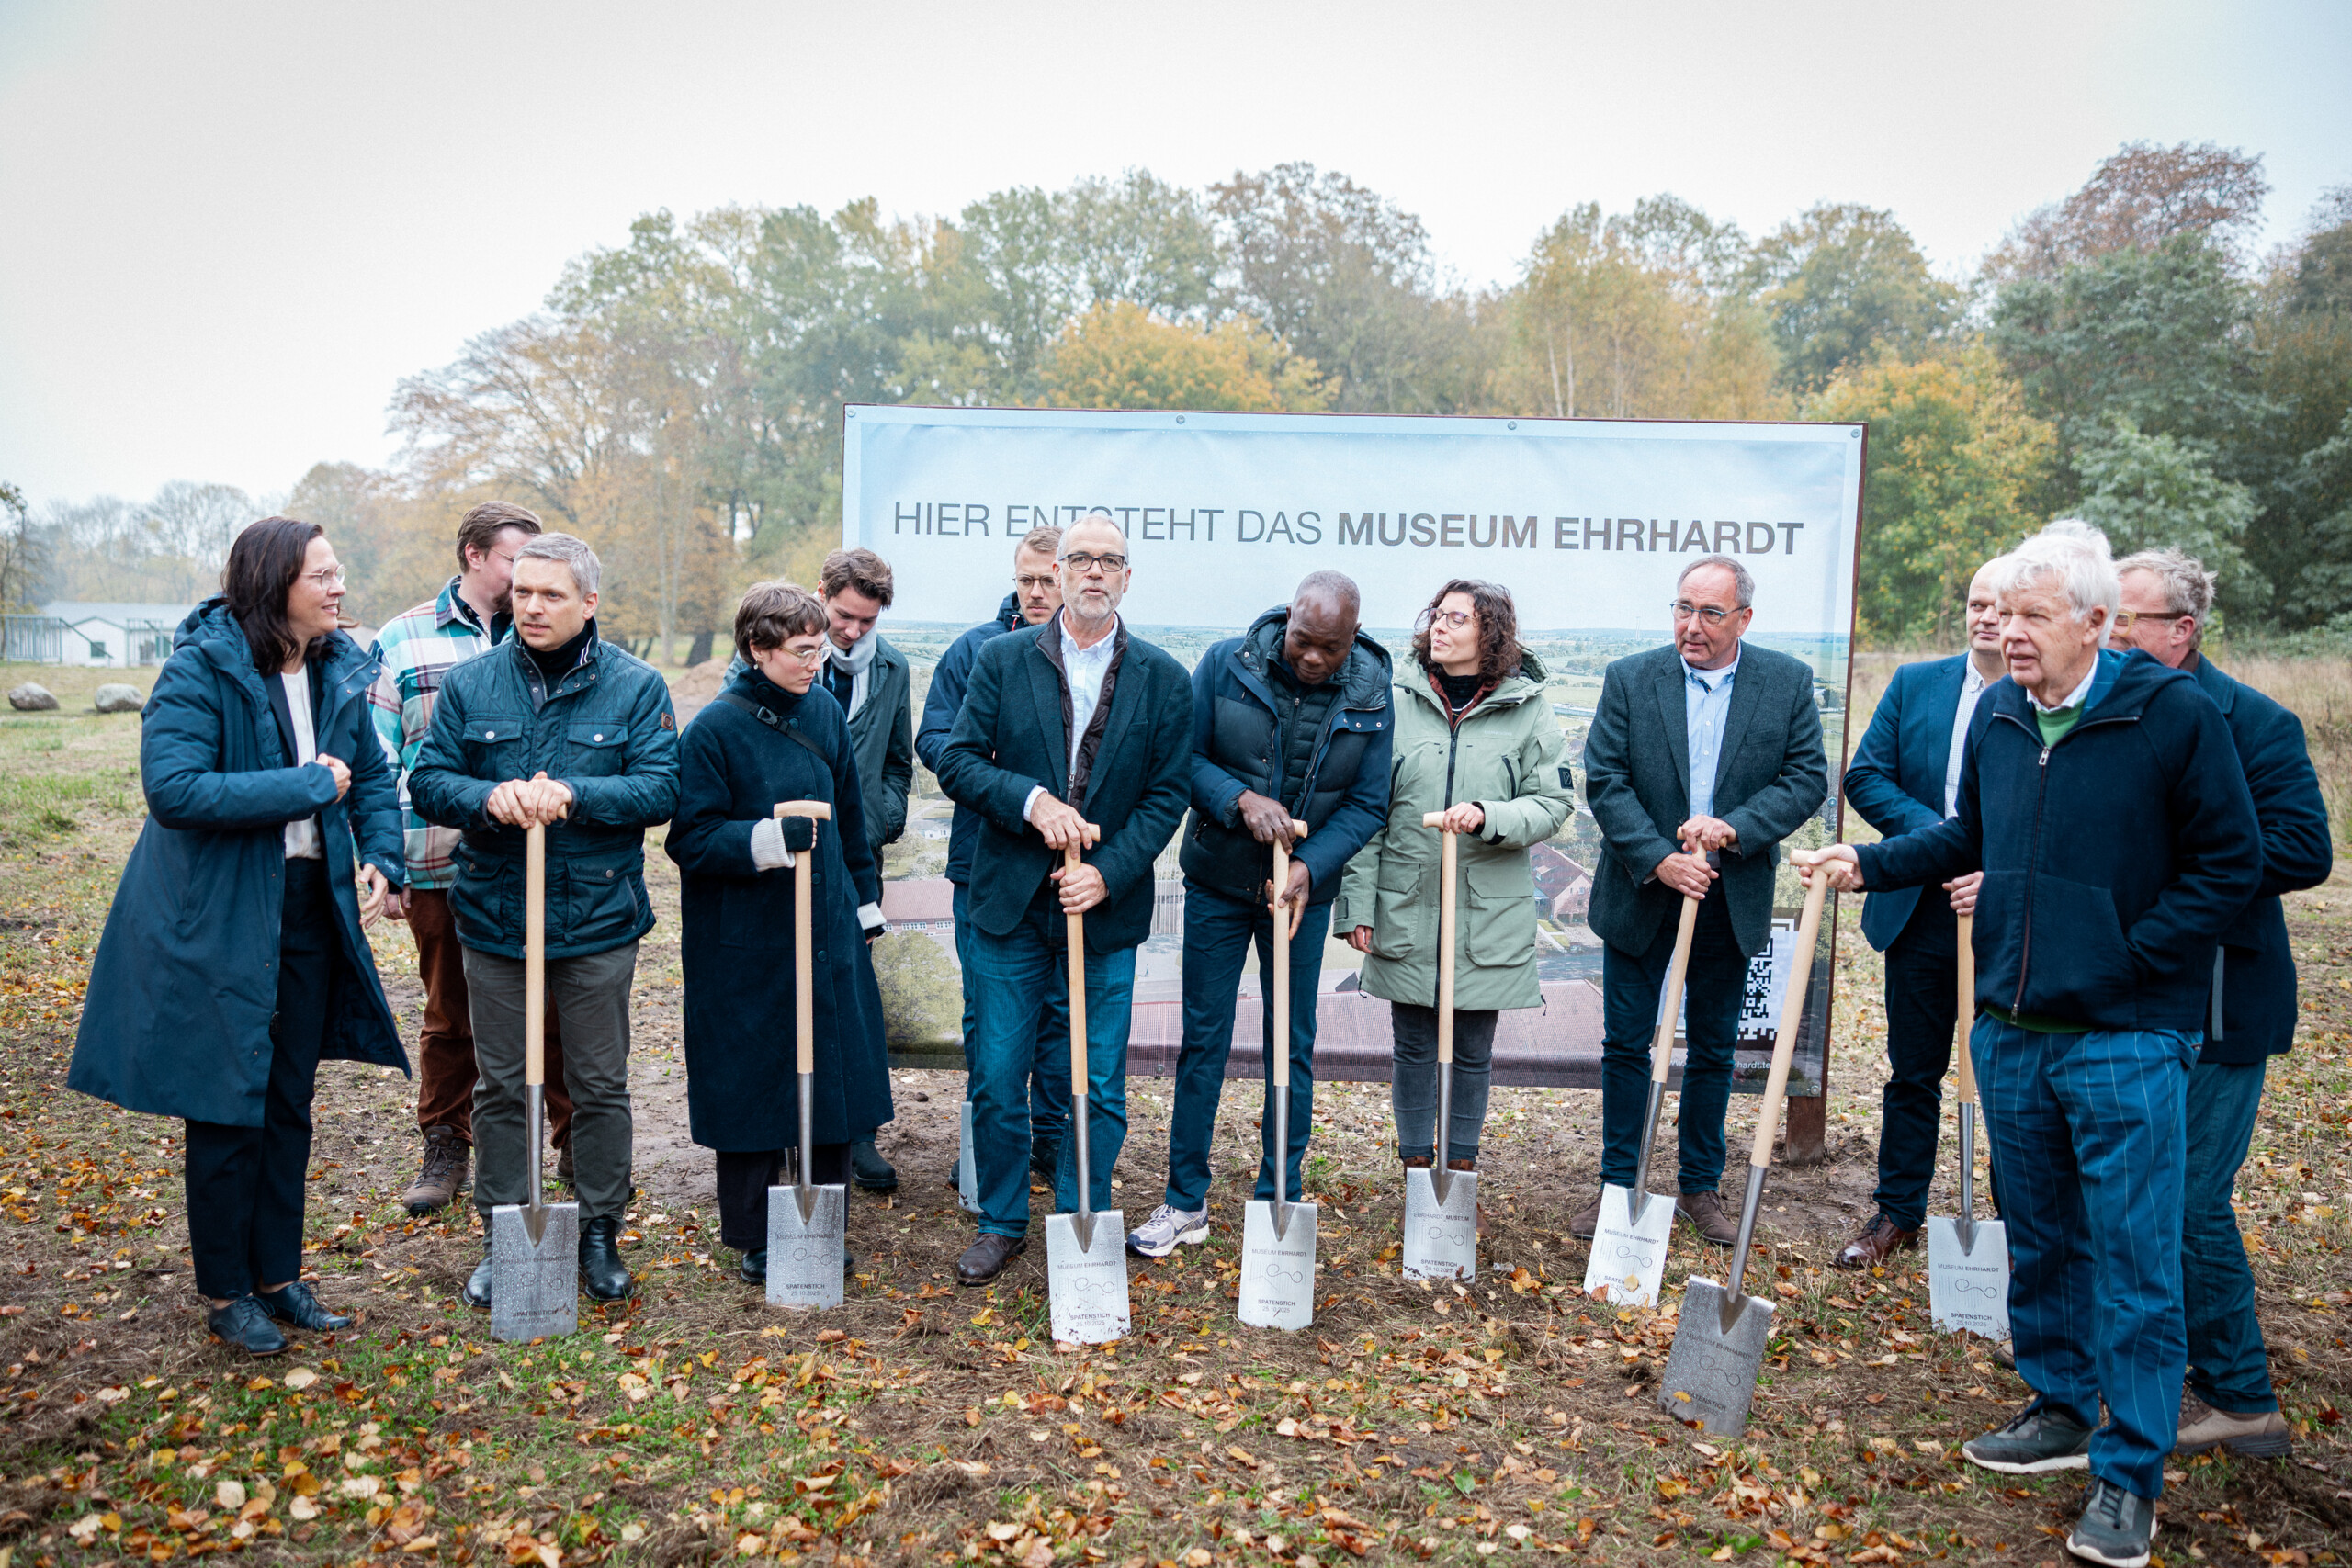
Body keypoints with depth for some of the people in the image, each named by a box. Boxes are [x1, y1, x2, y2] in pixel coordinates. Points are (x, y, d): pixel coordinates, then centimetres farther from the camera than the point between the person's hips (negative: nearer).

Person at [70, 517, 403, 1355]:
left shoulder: (337, 672, 3)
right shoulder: (200, 667, -16)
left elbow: (372, 775, 14)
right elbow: (173, 788, -26)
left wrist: (382, 857, -2)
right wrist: (307, 785, -22)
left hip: (309, 909, 6)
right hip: (216, 919, -6)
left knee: (289, 1102, 15)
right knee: (227, 1109, 5)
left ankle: (279, 1274, 30)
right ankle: (225, 1293, 23)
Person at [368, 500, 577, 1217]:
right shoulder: (403, 641, 4)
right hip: (441, 868, 0)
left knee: (556, 1009, 4)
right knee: (449, 1016, 12)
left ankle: (577, 1144, 19)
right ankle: (445, 1149, 28)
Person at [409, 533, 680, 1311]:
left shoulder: (635, 686, -3)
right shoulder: (470, 684, 2)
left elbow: (660, 788, -9)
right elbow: (428, 781, 0)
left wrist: (572, 794, -24)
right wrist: (487, 797, -21)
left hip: (598, 919, -1)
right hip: (494, 917, 2)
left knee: (600, 1085, 9)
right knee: (499, 1086, 11)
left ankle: (600, 1231, 25)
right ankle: (502, 1238, 26)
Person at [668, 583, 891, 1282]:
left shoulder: (824, 710, 4)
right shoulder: (713, 729, -12)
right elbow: (692, 839, -12)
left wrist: (866, 900, 18)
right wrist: (771, 839, -28)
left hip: (827, 934, 5)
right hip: (746, 945, -5)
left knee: (835, 1079, 10)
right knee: (753, 1089, 6)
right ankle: (753, 1241, 23)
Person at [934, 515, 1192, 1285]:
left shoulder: (1164, 679, 1)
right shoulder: (1002, 659, 2)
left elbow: (1167, 795, -1)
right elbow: (956, 762, -2)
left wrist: (1108, 873, -12)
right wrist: (1031, 800, -18)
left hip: (1106, 908, 0)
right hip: (1010, 904, 0)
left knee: (1100, 1088, 6)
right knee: (996, 1078, 7)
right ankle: (1002, 1223, 26)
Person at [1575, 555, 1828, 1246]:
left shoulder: (1788, 683, -2)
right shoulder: (1629, 679, -5)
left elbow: (1808, 779, -5)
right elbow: (1604, 780, -8)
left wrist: (1733, 828, -19)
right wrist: (1658, 859, -19)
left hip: (1731, 899, 1)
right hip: (1641, 895, -1)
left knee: (1713, 1052, 13)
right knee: (1625, 1045, 7)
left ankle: (1700, 1187, 27)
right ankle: (1618, 1184, 20)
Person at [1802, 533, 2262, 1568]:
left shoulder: (2173, 713, -11)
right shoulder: (1997, 715, 5)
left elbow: (2229, 864, -8)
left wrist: (2128, 960, -13)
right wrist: (1872, 862, 4)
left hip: (2126, 1038, -5)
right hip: (2011, 1030, 6)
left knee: (2133, 1260, 2)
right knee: (2040, 1239, 18)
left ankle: (2128, 1476, 14)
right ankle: (2061, 1411, 35)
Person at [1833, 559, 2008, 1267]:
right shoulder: (1914, 684, 5)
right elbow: (1865, 776, 1)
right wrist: (1934, 835, -13)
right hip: (1921, 913, 3)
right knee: (1912, 1072, 13)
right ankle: (1898, 1211, 27)